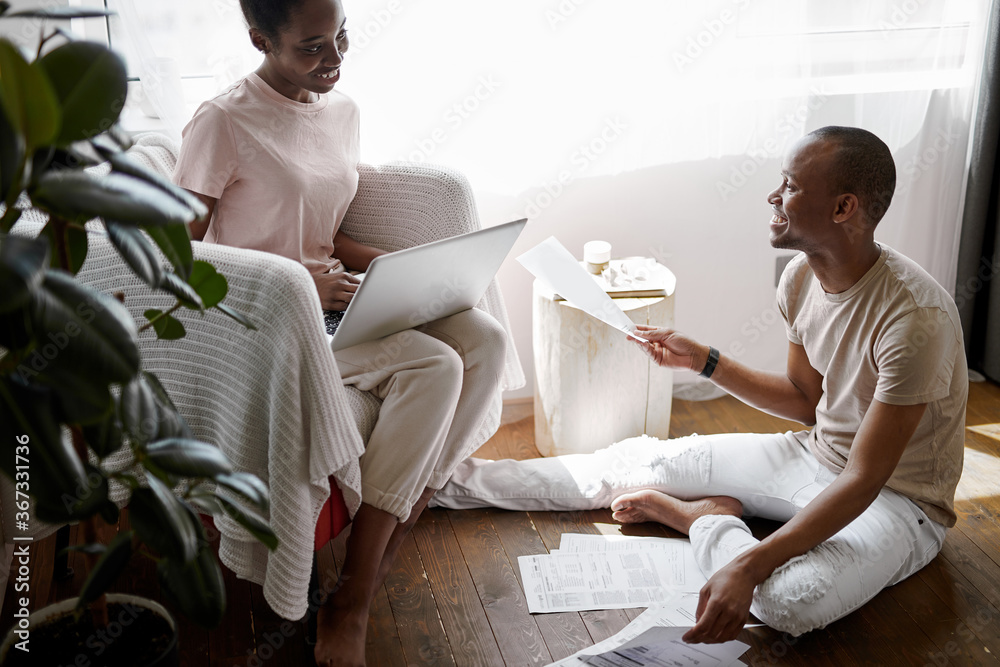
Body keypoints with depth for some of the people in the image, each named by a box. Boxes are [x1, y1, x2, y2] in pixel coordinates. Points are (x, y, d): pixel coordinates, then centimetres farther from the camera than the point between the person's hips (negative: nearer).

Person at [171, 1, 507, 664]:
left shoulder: (343, 111, 11)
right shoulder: (224, 122, -11)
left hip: (328, 297, 8)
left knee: (485, 338, -15)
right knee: (432, 367, -28)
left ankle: (389, 548, -13)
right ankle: (351, 603, -22)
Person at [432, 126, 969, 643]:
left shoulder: (915, 316, -31)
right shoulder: (802, 276, -5)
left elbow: (863, 481, -31)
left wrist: (748, 567, -40)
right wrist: (703, 360, -2)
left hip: (899, 497, -7)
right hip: (818, 455, 7)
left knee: (790, 599, -37)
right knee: (646, 459, 0)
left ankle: (698, 517, -6)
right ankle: (454, 483, 12)